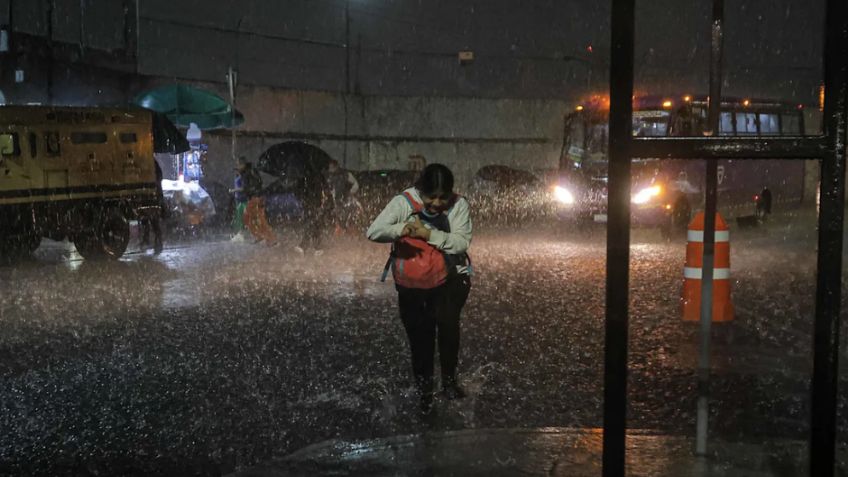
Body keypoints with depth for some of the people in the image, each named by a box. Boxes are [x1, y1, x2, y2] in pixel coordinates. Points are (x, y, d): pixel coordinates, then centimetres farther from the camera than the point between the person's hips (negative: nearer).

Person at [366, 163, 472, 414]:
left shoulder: (458, 205, -14)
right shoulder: (404, 203, -16)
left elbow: (462, 243, -22)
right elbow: (373, 232, -22)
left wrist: (429, 234, -32)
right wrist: (401, 230, -39)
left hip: (450, 278, 0)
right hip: (411, 283, 1)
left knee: (447, 321, -19)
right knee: (419, 337, 10)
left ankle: (449, 379, 4)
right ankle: (424, 389, 33)